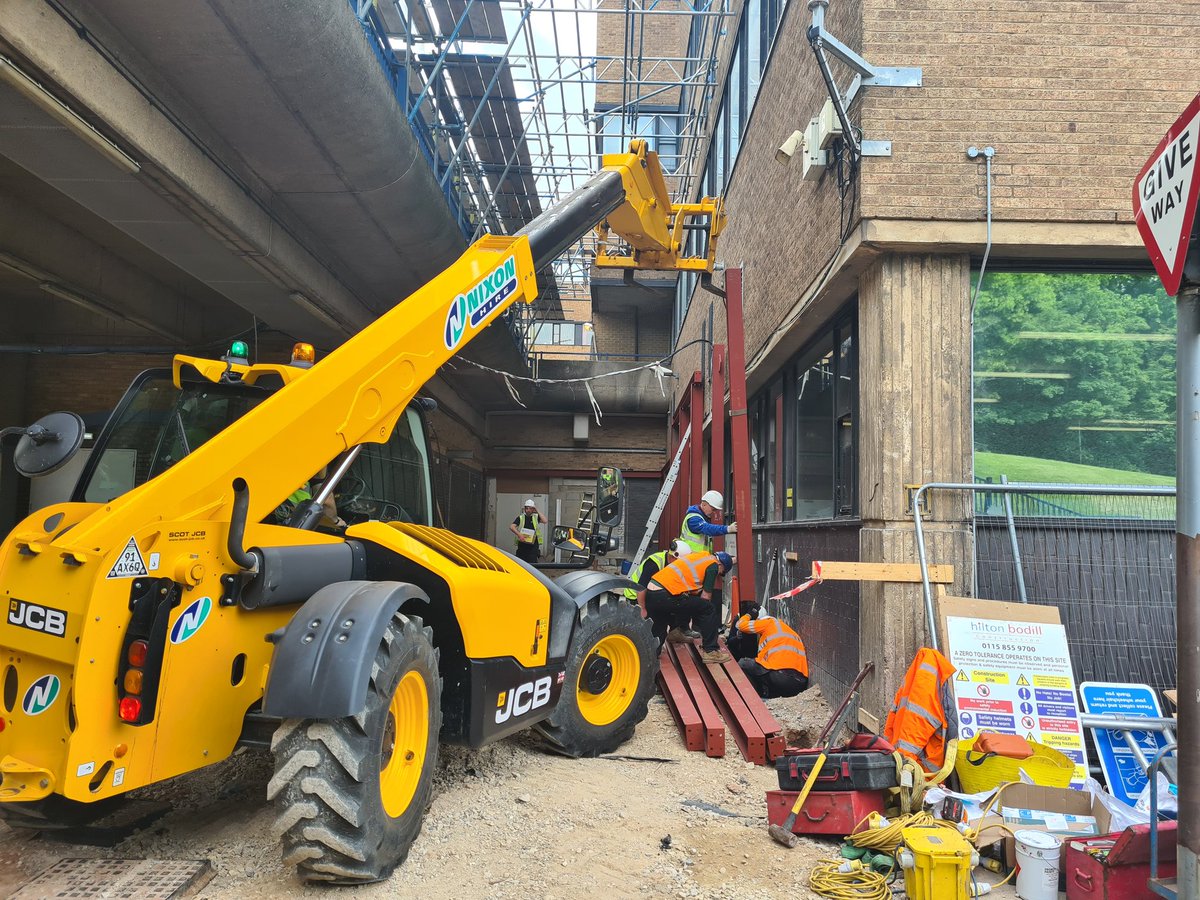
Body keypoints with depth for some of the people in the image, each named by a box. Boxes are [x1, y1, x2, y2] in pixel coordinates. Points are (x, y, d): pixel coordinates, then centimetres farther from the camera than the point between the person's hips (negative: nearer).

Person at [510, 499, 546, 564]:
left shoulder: (536, 517, 8)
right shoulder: (520, 518, 6)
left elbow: (544, 520, -12)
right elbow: (511, 527, -6)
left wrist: (537, 511, -6)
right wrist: (519, 534, -22)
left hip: (533, 545, -1)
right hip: (522, 544, 1)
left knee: (532, 564, -10)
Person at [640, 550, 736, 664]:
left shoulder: (699, 556, 27)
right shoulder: (713, 565, 3)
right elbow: (705, 597, 5)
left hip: (650, 592, 9)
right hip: (665, 595, -8)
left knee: (658, 634, 21)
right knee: (709, 610, 3)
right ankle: (710, 651, 9)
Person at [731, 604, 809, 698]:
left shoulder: (769, 623, 12)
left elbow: (740, 625, 17)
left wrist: (749, 615, 35)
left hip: (779, 675, -7)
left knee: (742, 664, 9)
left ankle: (762, 695, 0)